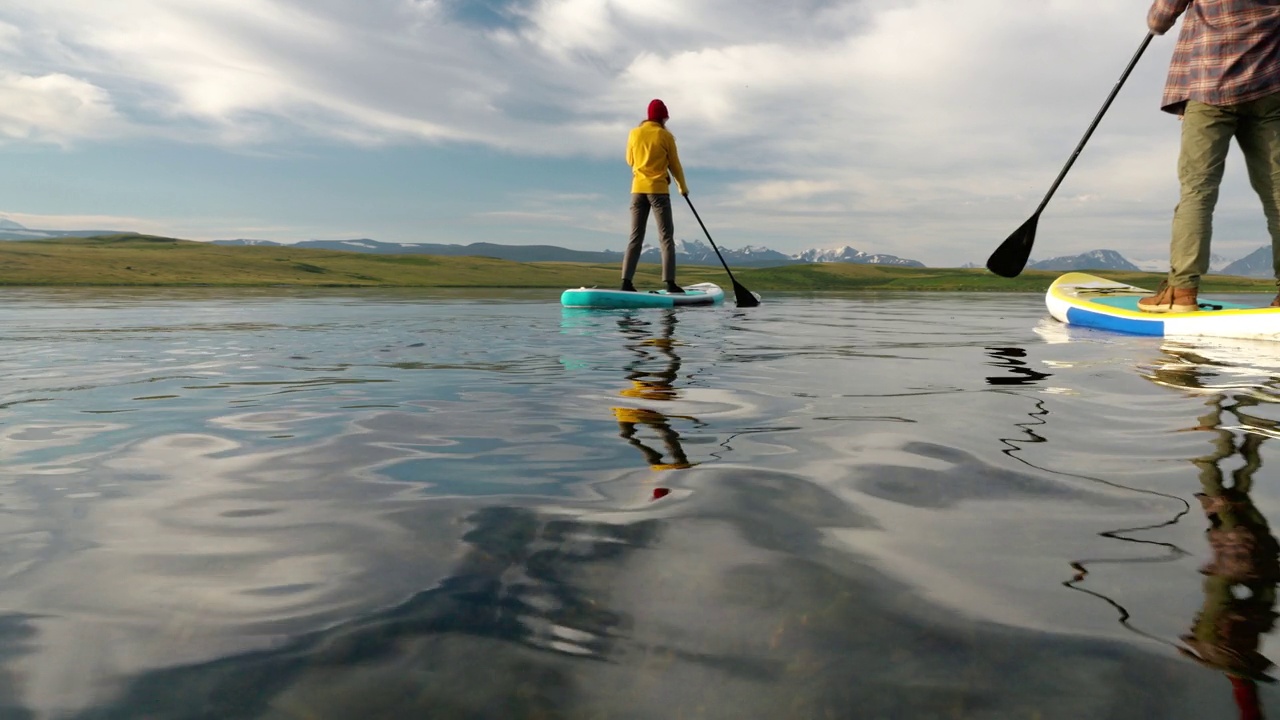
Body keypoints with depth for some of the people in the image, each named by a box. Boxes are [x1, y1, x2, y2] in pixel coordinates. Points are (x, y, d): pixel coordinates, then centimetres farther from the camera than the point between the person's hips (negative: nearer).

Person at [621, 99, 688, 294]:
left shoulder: (634, 133, 6)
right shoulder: (665, 135, -3)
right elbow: (674, 164, 3)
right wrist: (683, 186, 16)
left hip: (638, 189, 4)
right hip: (659, 189, -4)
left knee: (636, 237, 5)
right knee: (666, 237, -1)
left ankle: (626, 281, -3)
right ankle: (670, 282, -8)